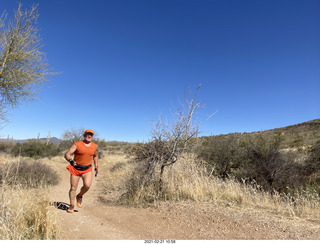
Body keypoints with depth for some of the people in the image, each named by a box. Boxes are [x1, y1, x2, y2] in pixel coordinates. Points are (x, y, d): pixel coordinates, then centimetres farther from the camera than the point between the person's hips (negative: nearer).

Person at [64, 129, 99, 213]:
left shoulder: (95, 146, 3)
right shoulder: (77, 145, -8)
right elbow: (67, 154, -14)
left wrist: (96, 167, 17)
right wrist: (70, 160, -35)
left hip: (87, 169, 1)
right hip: (75, 168, -1)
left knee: (87, 185, -20)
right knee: (73, 188, 4)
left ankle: (80, 196, 12)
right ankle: (71, 205, 28)